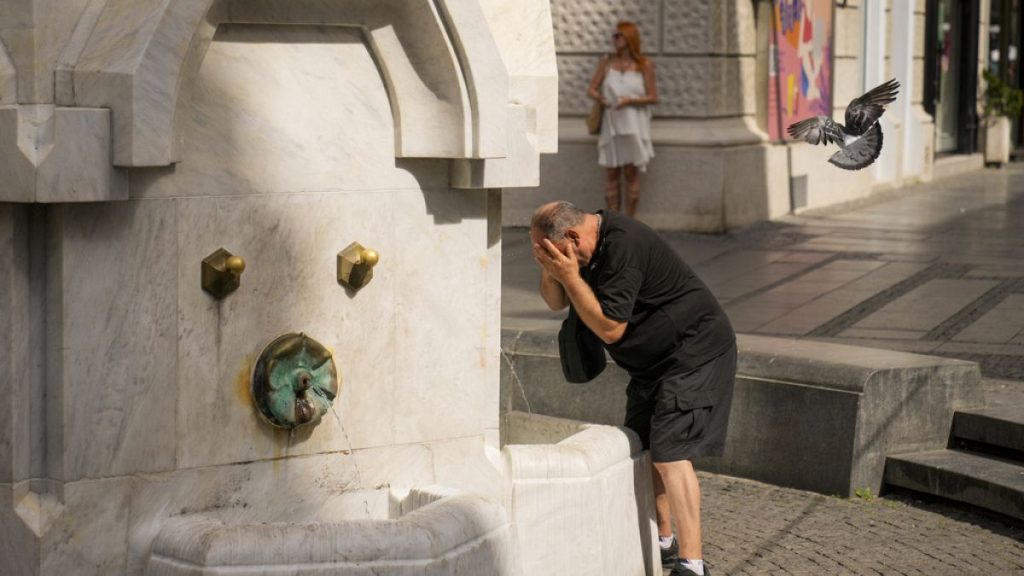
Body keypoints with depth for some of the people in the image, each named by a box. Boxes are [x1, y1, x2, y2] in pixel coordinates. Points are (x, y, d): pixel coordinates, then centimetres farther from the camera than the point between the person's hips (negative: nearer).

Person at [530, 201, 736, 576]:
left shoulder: (623, 246, -28)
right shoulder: (594, 243, 2)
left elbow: (610, 328, -26)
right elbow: (556, 303, 9)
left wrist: (569, 275, -26)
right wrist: (549, 271, -12)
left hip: (695, 352, -10)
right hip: (653, 361, 10)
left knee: (670, 453, -17)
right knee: (642, 449, 14)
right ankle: (662, 542, 29)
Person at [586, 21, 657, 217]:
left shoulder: (644, 65, 0)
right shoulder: (606, 63, 8)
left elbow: (653, 97, -2)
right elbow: (591, 89, 7)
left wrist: (630, 100, -17)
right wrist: (601, 98, -14)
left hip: (634, 125, -2)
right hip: (611, 124, 2)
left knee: (631, 174, 0)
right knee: (611, 174, 3)